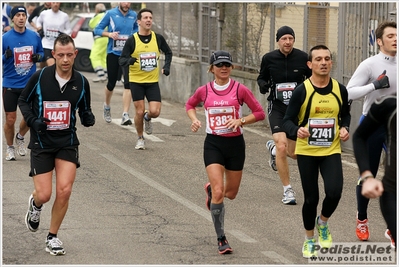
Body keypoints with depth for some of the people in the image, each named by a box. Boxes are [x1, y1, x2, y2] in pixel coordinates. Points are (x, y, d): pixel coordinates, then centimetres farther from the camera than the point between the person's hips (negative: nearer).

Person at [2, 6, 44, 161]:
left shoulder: (34, 36, -1)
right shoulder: (5, 38, -8)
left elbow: (41, 52, 14)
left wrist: (38, 57, -9)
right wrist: (6, 56, -25)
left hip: (29, 84, 2)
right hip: (10, 85, -2)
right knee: (10, 119, 2)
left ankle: (20, 137, 35)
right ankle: (10, 147, 23)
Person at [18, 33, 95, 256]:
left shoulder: (81, 82, -3)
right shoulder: (40, 77, -9)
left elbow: (85, 110, 11)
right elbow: (23, 100, 4)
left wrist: (88, 118, -12)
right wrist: (32, 120, -13)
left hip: (67, 142, 1)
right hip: (41, 143, -1)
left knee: (64, 191, -12)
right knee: (44, 194, -6)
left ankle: (53, 237, 8)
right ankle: (36, 204, 34)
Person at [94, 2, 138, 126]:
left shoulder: (133, 15, 3)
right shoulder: (111, 13, -4)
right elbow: (97, 30, 0)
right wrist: (109, 34, -17)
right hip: (113, 53, -1)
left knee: (128, 83, -13)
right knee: (111, 83, 8)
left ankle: (125, 115, -15)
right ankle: (107, 106, 38)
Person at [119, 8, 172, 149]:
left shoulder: (158, 38, 0)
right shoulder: (132, 40, -8)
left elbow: (168, 52, 18)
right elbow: (121, 60, -7)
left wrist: (166, 67, 4)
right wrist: (129, 60, -28)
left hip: (153, 81, 2)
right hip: (136, 81, -2)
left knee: (155, 112, -10)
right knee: (139, 111, -3)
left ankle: (147, 118, 27)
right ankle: (140, 139, 19)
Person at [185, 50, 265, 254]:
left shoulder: (240, 89, -6)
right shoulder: (204, 91, -1)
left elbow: (260, 113, -4)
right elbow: (190, 105, 19)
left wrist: (241, 121, -18)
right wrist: (194, 120, 0)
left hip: (235, 143, 1)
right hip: (213, 144, -1)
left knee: (231, 193, 13)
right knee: (218, 192, -14)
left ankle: (211, 190, 50)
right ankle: (221, 239, -3)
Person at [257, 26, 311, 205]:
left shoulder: (303, 58, -5)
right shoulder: (269, 59, -3)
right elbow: (262, 78, 12)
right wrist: (263, 85, -11)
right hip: (277, 108, -1)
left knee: (293, 153, 9)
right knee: (282, 146, -19)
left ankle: (273, 148, 46)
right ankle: (287, 190, -7)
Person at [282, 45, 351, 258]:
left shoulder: (340, 90, -1)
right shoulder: (301, 91, -11)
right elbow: (287, 120, -9)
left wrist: (344, 128, -4)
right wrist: (297, 130, -30)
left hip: (331, 151, 2)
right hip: (306, 152, -2)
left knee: (334, 192, -17)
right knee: (311, 199, 3)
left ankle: (323, 223, 15)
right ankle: (309, 240, 27)